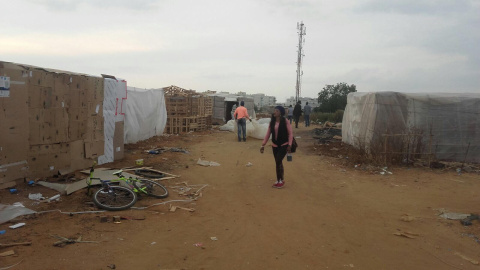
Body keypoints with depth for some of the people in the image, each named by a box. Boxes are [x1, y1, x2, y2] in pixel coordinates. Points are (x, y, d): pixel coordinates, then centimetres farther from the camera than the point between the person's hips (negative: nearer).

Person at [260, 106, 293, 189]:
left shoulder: (285, 121, -10)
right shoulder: (272, 122, 2)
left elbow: (290, 133, -9)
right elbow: (268, 133, 4)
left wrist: (289, 145, -16)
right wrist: (263, 145, 1)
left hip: (284, 145, -5)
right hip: (275, 145, 5)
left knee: (278, 161, -12)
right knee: (278, 162, 11)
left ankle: (282, 179, 6)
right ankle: (278, 180, 23)